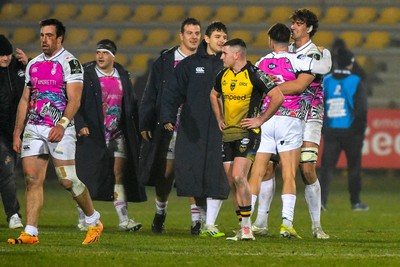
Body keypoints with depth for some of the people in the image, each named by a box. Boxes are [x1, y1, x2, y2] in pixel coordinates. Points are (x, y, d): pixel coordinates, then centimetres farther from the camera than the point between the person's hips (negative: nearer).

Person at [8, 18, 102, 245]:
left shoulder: (69, 62, -5)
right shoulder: (33, 65, 15)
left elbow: (74, 100, -13)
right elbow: (25, 100, 19)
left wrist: (62, 125, -26)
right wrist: (17, 132, 13)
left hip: (60, 130, -6)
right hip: (33, 128, 6)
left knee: (67, 180, -7)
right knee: (32, 179, -3)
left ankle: (94, 220, 12)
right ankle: (30, 233, -3)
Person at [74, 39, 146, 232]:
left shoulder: (122, 75, 11)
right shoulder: (86, 73, -2)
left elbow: (131, 105, 17)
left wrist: (135, 132, 11)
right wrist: (80, 125, -19)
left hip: (117, 134, 4)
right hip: (92, 133, -4)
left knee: (120, 175, 0)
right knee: (87, 176, -2)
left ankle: (123, 219, 1)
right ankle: (83, 220, 4)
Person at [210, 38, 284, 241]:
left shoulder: (254, 74, -12)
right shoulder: (223, 75, 9)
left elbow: (278, 97, -13)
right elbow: (214, 96, 30)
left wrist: (261, 120, -11)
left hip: (247, 133, -7)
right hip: (227, 133, 7)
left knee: (238, 176, -19)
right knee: (232, 181, 5)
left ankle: (246, 226, -12)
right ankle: (244, 227, 13)